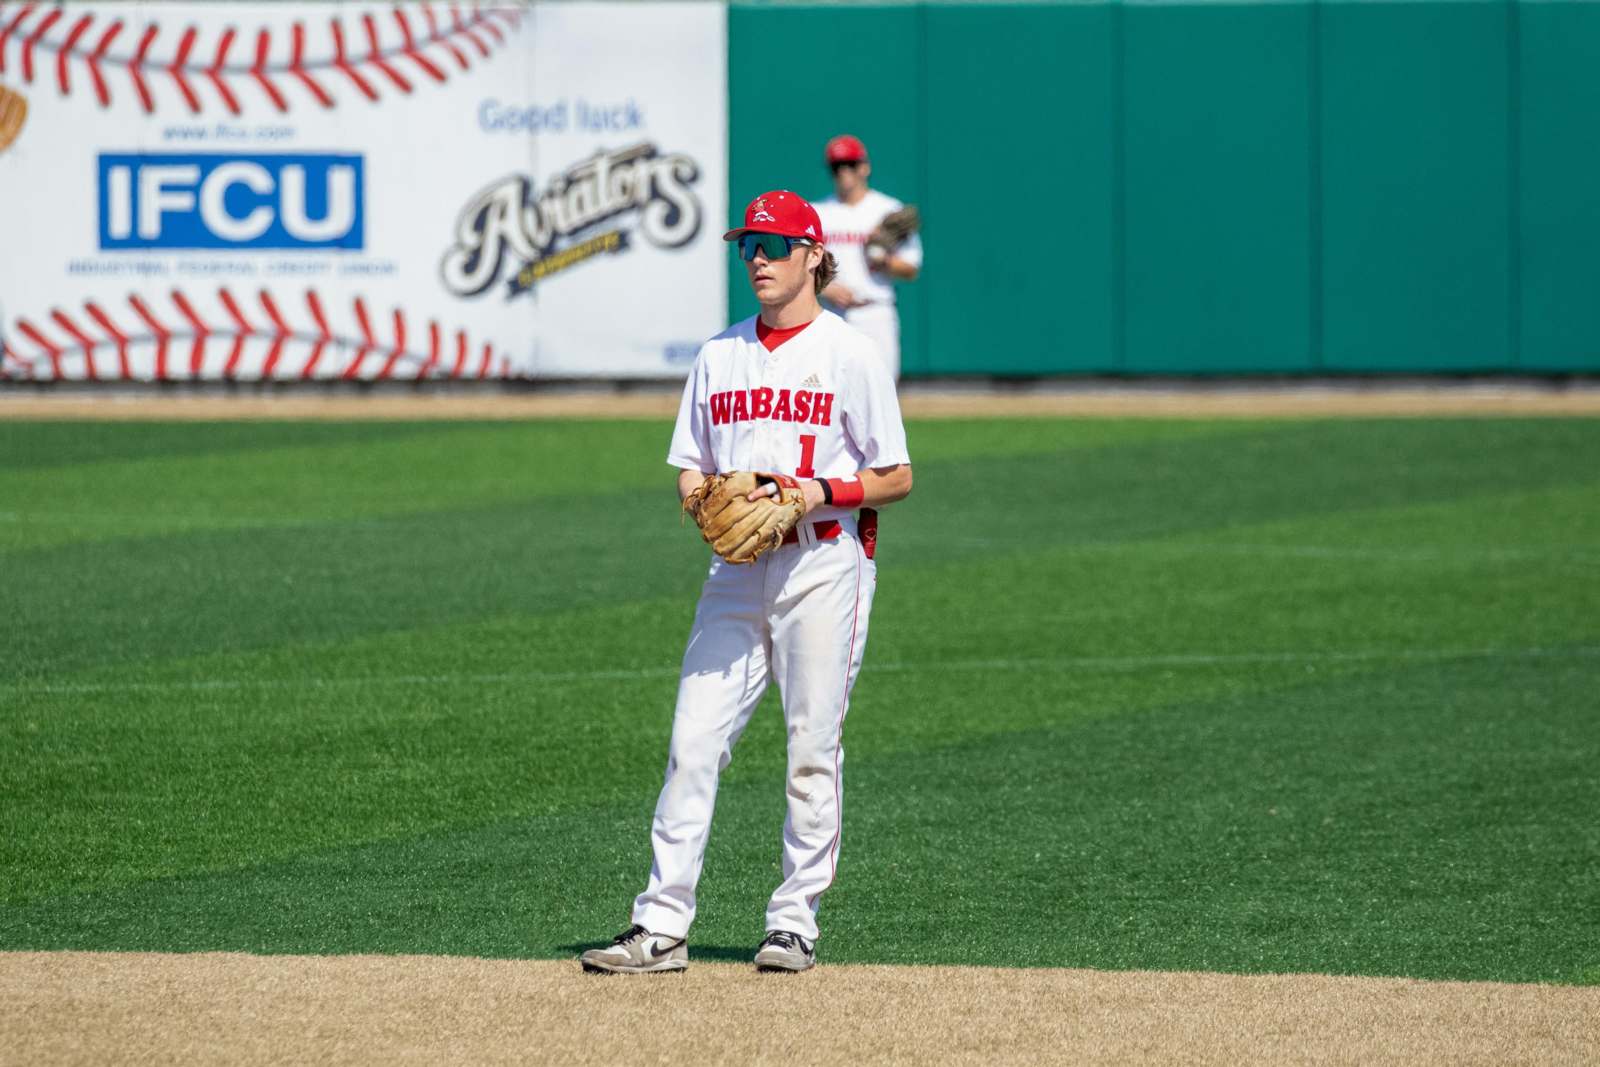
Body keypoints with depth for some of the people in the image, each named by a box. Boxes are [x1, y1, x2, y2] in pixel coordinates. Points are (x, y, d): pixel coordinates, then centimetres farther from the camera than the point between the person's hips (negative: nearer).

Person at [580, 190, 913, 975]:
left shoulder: (849, 354, -1)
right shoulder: (719, 355, 14)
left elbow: (896, 479, -1)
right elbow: (689, 465, 17)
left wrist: (820, 493, -16)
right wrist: (701, 498, -5)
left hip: (824, 563, -4)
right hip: (737, 565, 4)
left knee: (813, 749, -1)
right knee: (693, 742, -3)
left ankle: (795, 923, 7)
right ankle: (662, 925, -4)